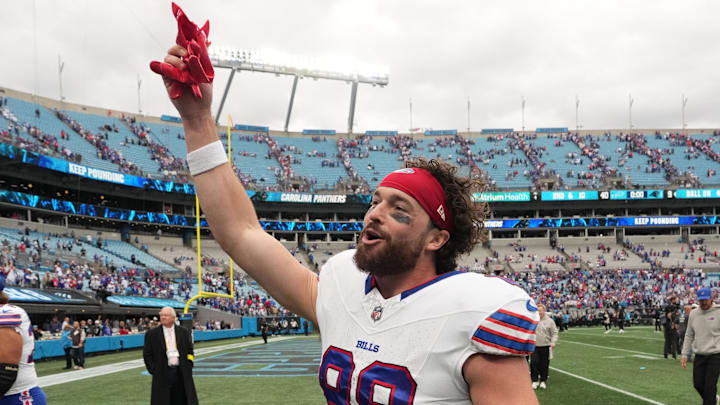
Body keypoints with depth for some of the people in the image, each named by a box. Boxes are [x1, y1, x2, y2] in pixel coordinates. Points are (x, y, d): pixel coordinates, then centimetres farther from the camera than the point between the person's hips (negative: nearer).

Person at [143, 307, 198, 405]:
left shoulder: (184, 332, 8)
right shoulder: (152, 334, 2)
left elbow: (190, 351, 13)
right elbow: (147, 354, 3)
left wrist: (188, 366, 3)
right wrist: (153, 370, -4)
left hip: (182, 372, 2)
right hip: (162, 374, -2)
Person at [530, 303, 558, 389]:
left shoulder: (549, 321, 2)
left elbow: (554, 333, 3)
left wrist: (553, 342, -11)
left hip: (545, 346, -1)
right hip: (534, 346, 1)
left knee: (544, 364, 5)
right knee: (534, 363, -5)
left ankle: (543, 381, 18)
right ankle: (535, 381, 6)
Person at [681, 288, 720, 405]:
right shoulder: (693, 313, 7)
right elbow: (689, 335, 14)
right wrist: (684, 355, 11)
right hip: (699, 356, 5)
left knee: (710, 386, -6)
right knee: (698, 384, 8)